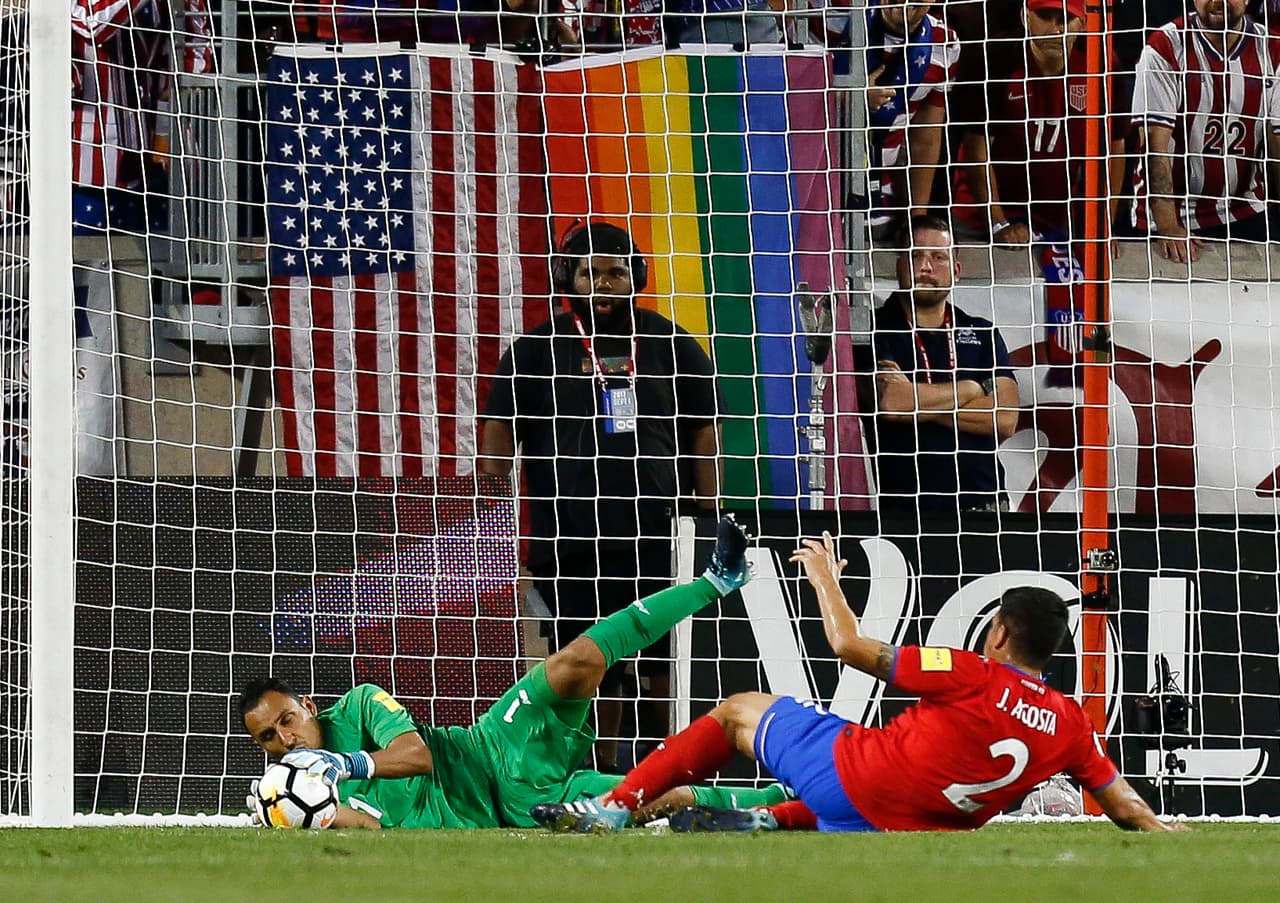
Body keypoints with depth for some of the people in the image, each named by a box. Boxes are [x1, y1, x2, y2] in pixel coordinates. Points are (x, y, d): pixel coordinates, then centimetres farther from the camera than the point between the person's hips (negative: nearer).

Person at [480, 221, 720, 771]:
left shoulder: (670, 344, 9)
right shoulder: (538, 350, 8)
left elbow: (705, 436, 11)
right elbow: (499, 437, 6)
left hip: (659, 537, 0)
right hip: (571, 539, 0)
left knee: (672, 667, -4)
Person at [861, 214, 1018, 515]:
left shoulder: (981, 334, 17)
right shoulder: (875, 330, 6)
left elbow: (1005, 419, 4)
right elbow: (890, 401, -12)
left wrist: (921, 404, -4)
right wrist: (974, 388, 2)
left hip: (981, 503, 3)